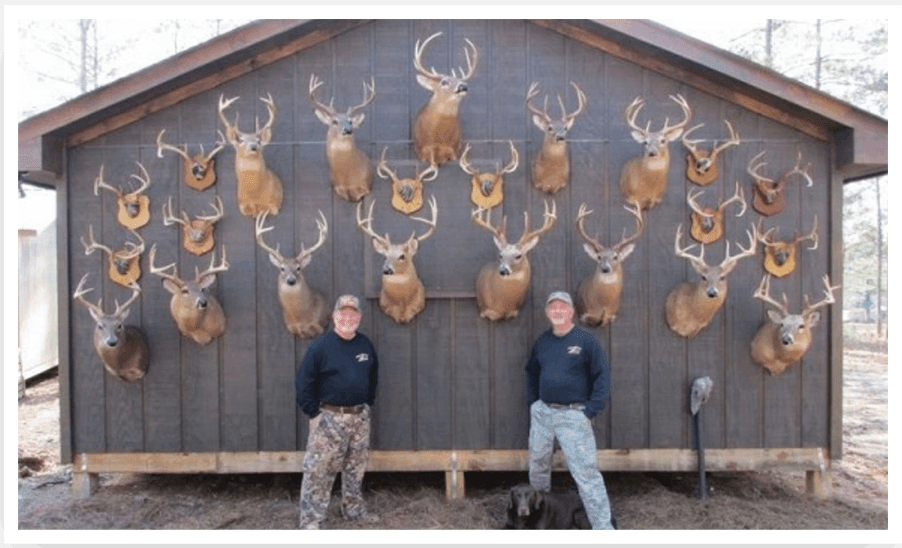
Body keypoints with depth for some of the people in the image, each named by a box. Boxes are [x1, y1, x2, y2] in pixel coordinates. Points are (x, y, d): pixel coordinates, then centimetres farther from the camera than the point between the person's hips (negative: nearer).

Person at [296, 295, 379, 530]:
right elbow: (305, 381, -8)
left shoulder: (365, 345, 6)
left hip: (360, 417, 5)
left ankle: (354, 510, 32)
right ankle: (311, 519, 10)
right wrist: (313, 413, -10)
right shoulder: (321, 346, -10)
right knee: (319, 469, -3)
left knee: (356, 469, 16)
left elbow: (373, 376, 19)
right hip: (330, 418, -5)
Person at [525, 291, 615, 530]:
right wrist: (533, 403, 13)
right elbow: (532, 373, 22)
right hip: (542, 412, 5)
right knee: (537, 463, 16)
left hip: (573, 415, -5)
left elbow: (601, 377, -5)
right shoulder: (542, 342, 8)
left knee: (585, 471, -8)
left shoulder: (586, 340, -7)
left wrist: (590, 411, -11)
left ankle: (603, 527, 1)